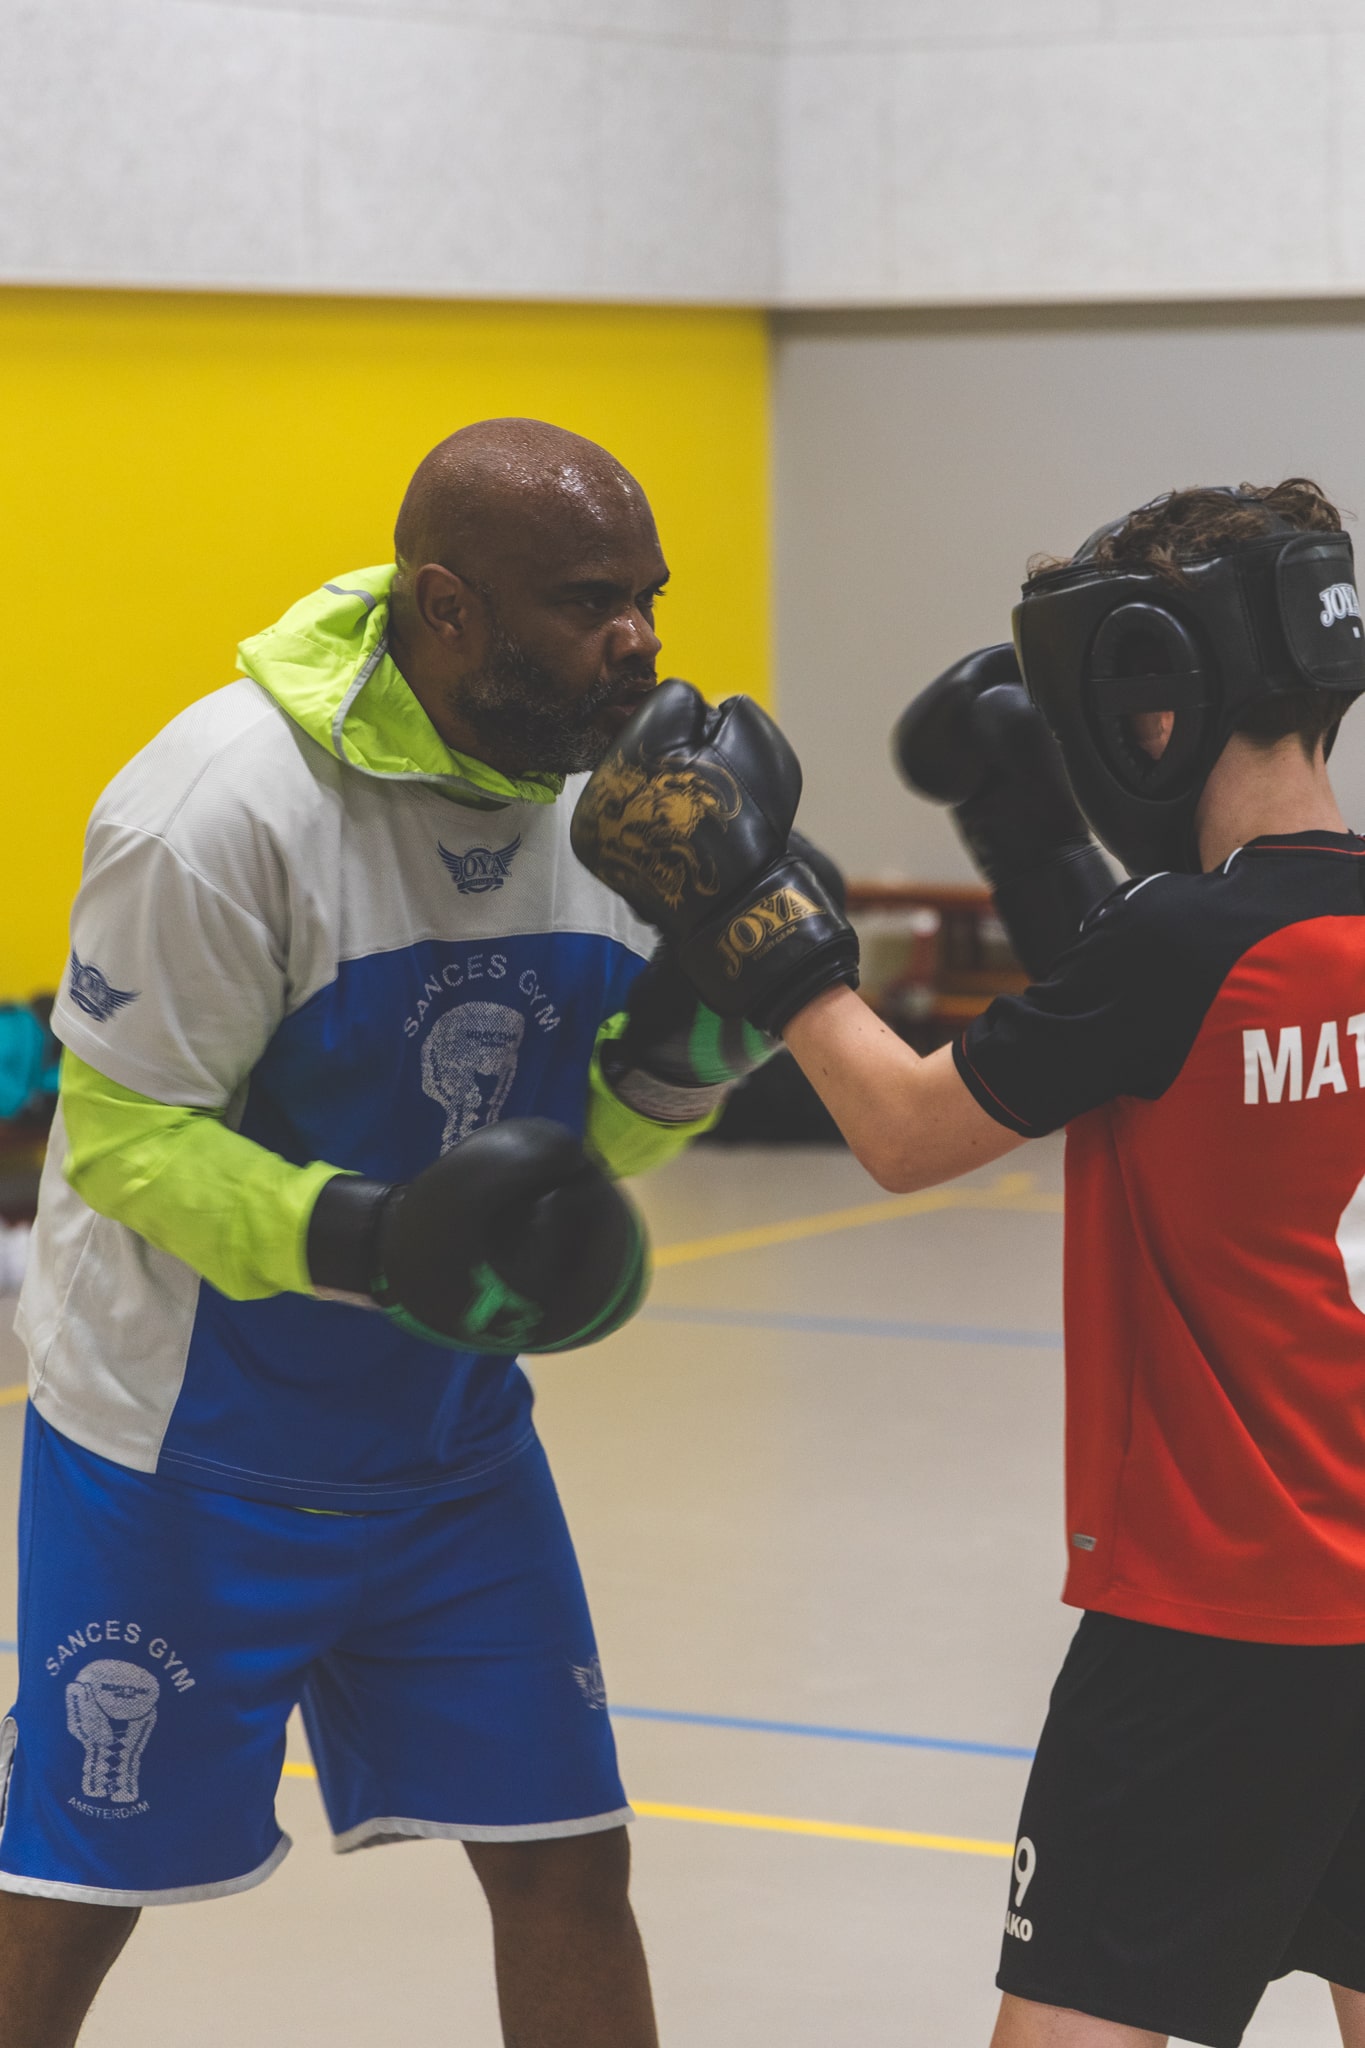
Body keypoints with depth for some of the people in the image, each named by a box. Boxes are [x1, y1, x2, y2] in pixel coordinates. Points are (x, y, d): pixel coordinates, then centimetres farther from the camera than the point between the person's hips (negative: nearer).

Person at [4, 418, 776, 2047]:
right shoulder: (226, 801, -23)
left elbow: (572, 1131, 5)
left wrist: (685, 1054, -17)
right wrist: (361, 1240, -34)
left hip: (449, 1436, 6)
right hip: (186, 1454, -6)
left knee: (565, 1857, 7)